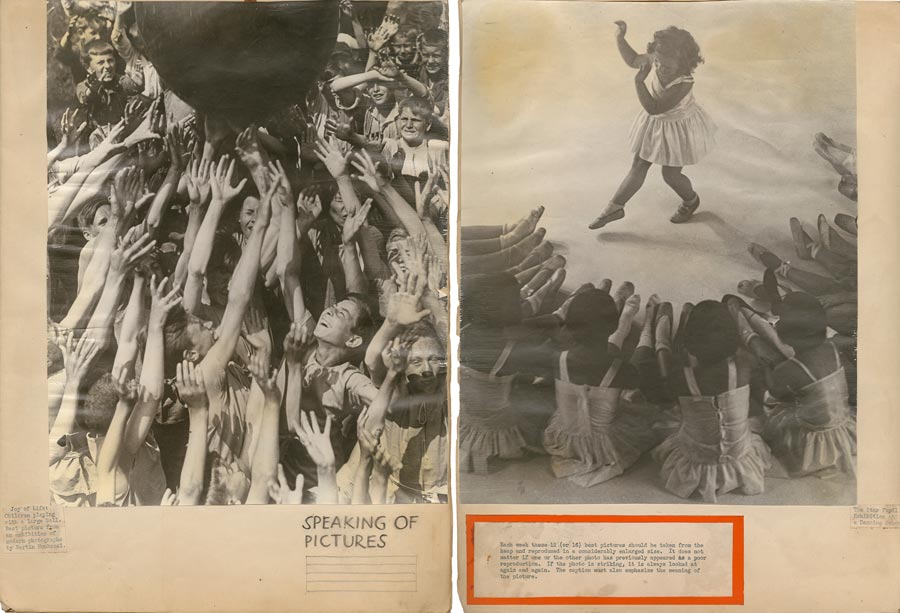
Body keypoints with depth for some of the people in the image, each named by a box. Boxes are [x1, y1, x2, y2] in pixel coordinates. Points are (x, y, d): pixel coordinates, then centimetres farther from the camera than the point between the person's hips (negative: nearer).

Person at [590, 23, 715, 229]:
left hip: (678, 128, -6)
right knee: (638, 166, 14)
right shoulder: (654, 60, -21)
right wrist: (620, 38, -12)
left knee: (670, 175, 10)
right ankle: (615, 207, 26)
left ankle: (691, 201, 43)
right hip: (655, 123, 6)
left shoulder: (683, 84, -40)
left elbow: (653, 108, -38)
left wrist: (639, 82, -43)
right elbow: (633, 60, 1)